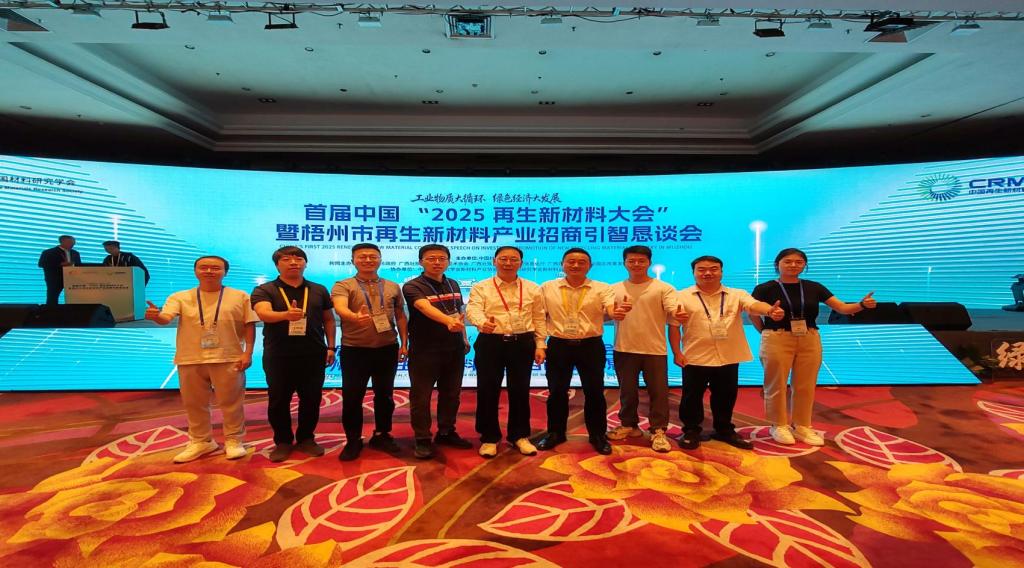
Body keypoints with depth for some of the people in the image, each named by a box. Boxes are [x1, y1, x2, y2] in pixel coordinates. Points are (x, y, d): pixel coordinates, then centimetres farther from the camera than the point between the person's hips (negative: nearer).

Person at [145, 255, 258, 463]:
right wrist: (156, 316, -34)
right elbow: (166, 318, -10)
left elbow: (249, 325, 1)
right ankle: (200, 441, 30)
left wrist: (248, 353, -7)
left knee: (231, 402, 5)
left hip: (228, 359, -2)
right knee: (194, 403, 13)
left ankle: (234, 440, 21)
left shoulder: (240, 297, 2)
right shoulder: (180, 297, 5)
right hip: (190, 360, 2)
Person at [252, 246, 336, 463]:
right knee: (278, 400, 7)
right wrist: (286, 314, -41)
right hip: (278, 356, -1)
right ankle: (282, 441, 23)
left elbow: (328, 319, 13)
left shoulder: (319, 290, 8)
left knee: (311, 399, 7)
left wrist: (330, 347, 4)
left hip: (313, 355, 2)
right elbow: (264, 313, -20)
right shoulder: (264, 290, -1)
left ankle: (306, 438, 24)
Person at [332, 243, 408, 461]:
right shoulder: (343, 286, -2)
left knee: (385, 394, 12)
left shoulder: (393, 287, 8)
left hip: (387, 349, 3)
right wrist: (354, 317, -45)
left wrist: (404, 343, 5)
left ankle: (382, 435, 29)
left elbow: (400, 316, 13)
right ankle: (353, 440, 19)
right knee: (352, 396, 3)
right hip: (354, 350, -2)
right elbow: (340, 307, -23)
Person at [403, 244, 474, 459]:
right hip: (424, 350, -6)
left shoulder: (453, 285, 9)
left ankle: (446, 433, 30)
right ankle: (422, 439, 16)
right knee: (421, 396, 3)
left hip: (454, 349, 6)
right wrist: (448, 321, -49)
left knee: (451, 394, 14)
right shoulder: (413, 286, -13)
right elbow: (426, 308, -33)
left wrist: (465, 338, 16)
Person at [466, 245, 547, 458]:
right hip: (490, 343, -1)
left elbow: (539, 319, 10)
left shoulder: (533, 289, 8)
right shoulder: (481, 288, 1)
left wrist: (540, 345, 3)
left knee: (520, 391, 9)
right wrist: (482, 323, -38)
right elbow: (473, 310, -16)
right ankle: (489, 437, 19)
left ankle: (519, 435, 25)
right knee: (487, 391, 3)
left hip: (522, 344, 2)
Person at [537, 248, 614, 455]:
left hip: (590, 346, -1)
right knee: (556, 392, 10)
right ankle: (555, 433, 28)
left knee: (594, 392, 6)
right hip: (558, 345, 1)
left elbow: (611, 309, -17)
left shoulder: (602, 289, -1)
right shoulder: (547, 288, 3)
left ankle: (598, 435, 24)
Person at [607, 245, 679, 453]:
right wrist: (612, 314, -20)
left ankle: (658, 432, 11)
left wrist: (677, 314, -36)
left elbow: (673, 312, -11)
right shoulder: (614, 289, 9)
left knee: (658, 391, 1)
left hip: (655, 349, -2)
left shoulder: (663, 288, 0)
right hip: (624, 349, 2)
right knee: (627, 390, 12)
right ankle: (628, 425, 27)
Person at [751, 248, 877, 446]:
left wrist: (862, 305, -17)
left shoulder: (814, 287, 4)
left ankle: (802, 426, 24)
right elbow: (753, 314, -2)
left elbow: (842, 307, 0)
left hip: (810, 340, 4)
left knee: (805, 386, 10)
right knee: (776, 385, 4)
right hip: (777, 340, -4)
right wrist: (766, 332, -7)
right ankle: (779, 426, 19)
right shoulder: (765, 289, -7)